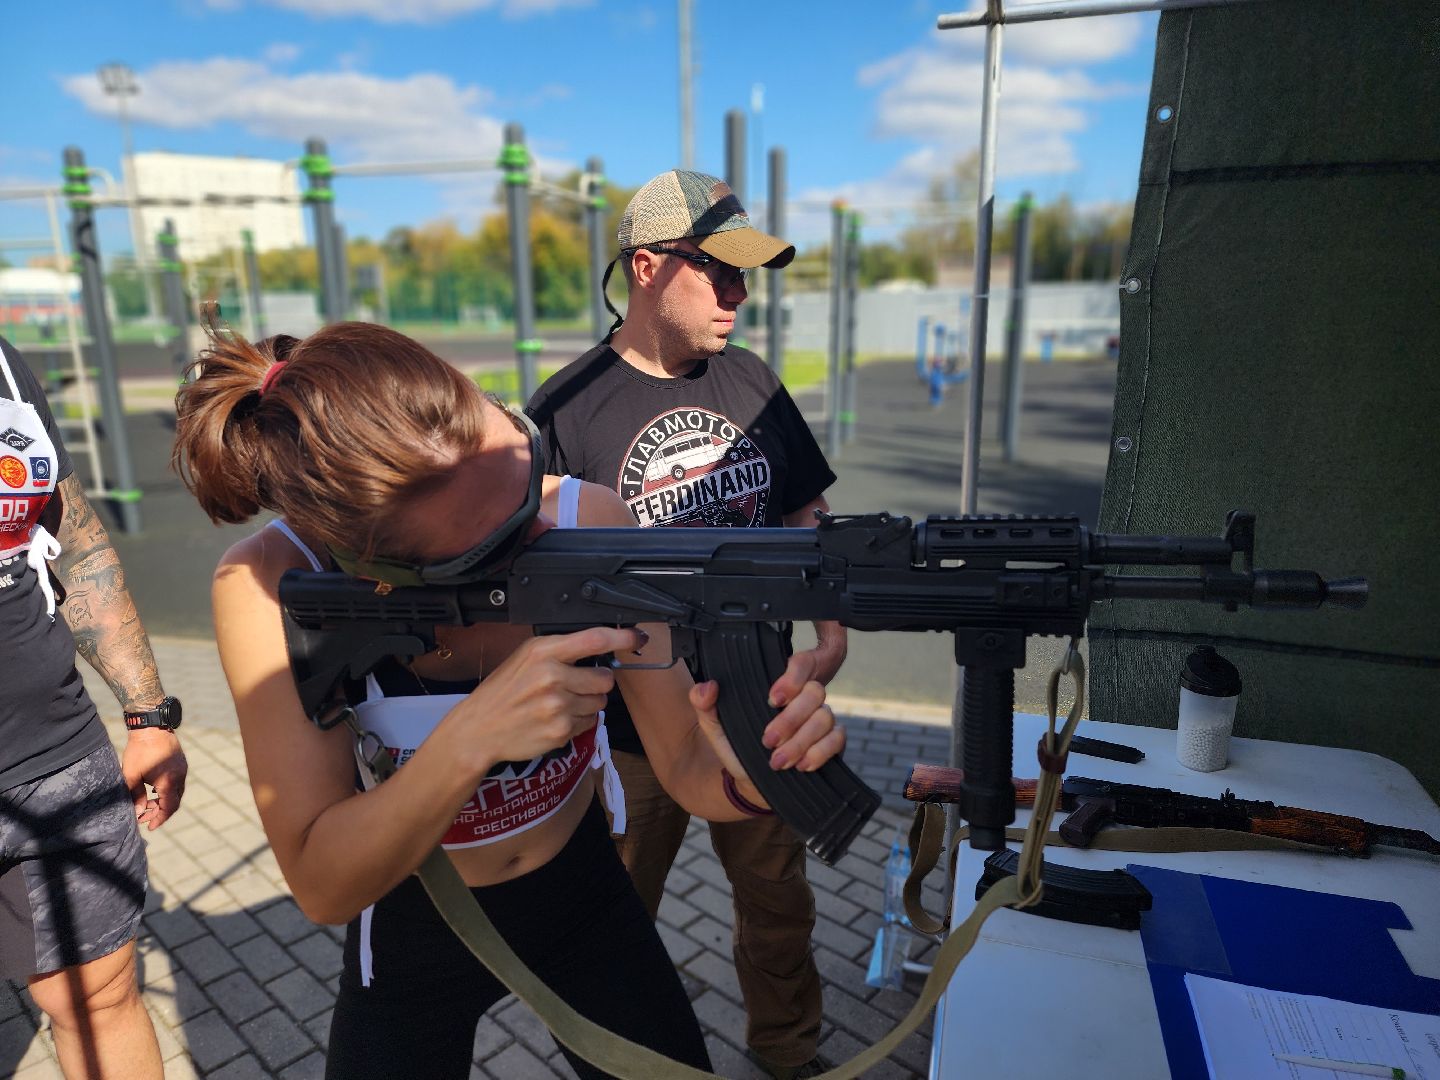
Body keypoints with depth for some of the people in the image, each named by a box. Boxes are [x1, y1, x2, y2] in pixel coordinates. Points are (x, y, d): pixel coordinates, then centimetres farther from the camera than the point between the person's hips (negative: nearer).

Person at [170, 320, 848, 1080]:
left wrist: (753, 770, -42)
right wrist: (472, 737, -41)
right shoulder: (270, 586, -26)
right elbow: (321, 888, -25)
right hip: (413, 930, -1)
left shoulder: (589, 522, -24)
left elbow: (688, 770, -20)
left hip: (585, 893, 2)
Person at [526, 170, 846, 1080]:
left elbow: (805, 516, 8)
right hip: (632, 730, -4)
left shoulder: (751, 382, 3)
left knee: (780, 899, 22)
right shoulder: (566, 412, -12)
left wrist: (833, 631, -4)